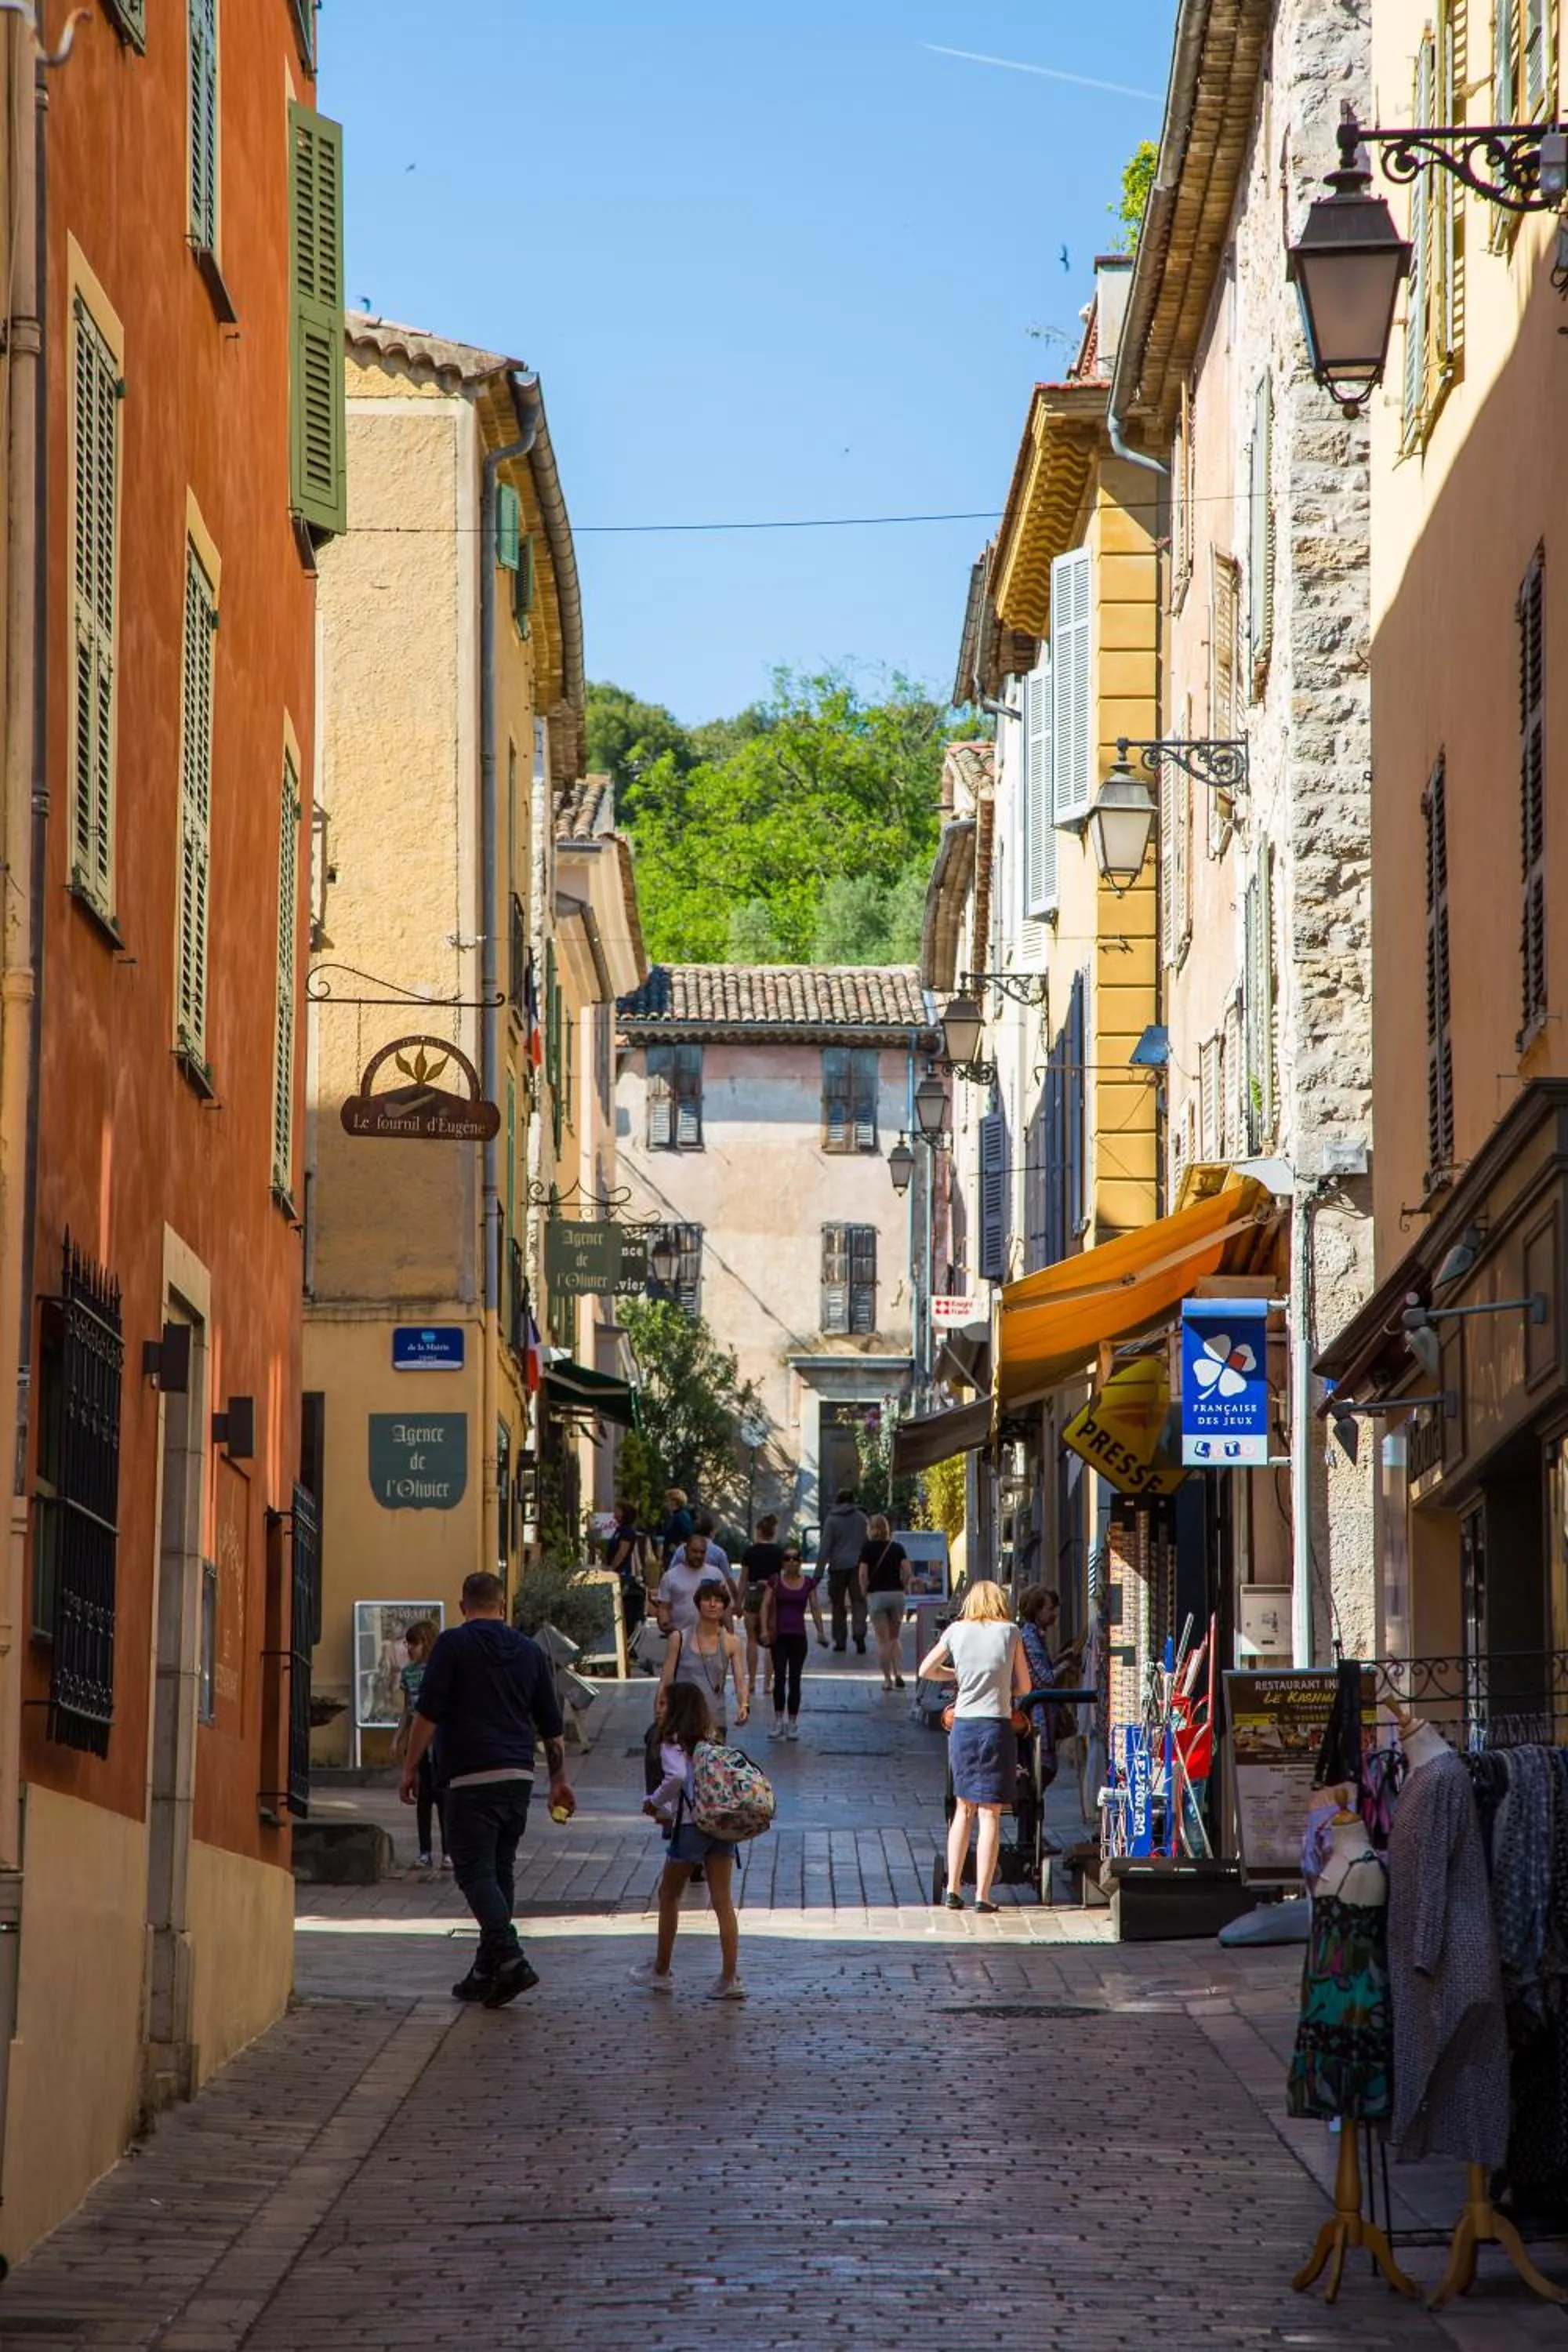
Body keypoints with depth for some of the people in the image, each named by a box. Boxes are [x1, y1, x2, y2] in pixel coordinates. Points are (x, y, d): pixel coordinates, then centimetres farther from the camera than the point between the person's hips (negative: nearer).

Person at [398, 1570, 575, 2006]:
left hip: (471, 1776, -5)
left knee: (475, 1870, -7)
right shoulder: (530, 1651, 13)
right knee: (500, 1871, 12)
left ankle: (510, 1958, -23)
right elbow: (552, 1726, 16)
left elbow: (428, 1712, -7)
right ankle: (486, 1973, 14)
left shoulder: (453, 1644, -2)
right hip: (519, 1775, 5)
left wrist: (410, 1768, 0)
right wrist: (560, 1779, 23)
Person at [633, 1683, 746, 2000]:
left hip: (691, 1827, -5)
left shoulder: (673, 1745, -4)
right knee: (723, 1900, 3)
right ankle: (730, 1978, -3)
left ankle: (661, 1971, 23)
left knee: (669, 1895, 13)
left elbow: (678, 1776, -24)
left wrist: (655, 1802, -6)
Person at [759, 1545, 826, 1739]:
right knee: (779, 1678, -7)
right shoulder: (776, 1581, 1)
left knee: (795, 1680, 5)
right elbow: (766, 1605, -2)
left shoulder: (809, 1583, 5)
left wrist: (820, 1632, -2)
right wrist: (765, 1629, -13)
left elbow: (815, 1608, 7)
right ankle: (778, 1721, 0)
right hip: (779, 1636, -1)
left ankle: (792, 1723, 11)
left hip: (798, 1636, 1)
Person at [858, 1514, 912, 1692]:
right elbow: (907, 1570, -5)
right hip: (897, 1594, 3)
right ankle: (898, 1673, -5)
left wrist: (864, 1592, 3)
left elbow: (863, 1573, -10)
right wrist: (905, 1587, 9)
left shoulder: (868, 1548, -2)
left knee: (883, 1641, 3)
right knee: (895, 1638, 13)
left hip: (876, 1595, -3)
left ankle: (887, 1679, 2)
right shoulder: (897, 1548, 6)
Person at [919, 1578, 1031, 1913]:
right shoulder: (1010, 1632, 0)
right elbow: (1024, 1687, 5)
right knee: (990, 1813, 0)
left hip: (963, 1726, 3)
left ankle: (953, 1889, 12)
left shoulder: (957, 1630, 4)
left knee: (963, 1810, 14)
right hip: (997, 1726, -3)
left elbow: (925, 1670, 13)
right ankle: (982, 1895, -3)